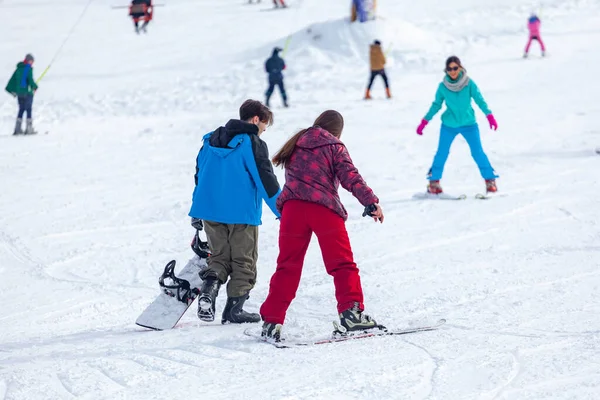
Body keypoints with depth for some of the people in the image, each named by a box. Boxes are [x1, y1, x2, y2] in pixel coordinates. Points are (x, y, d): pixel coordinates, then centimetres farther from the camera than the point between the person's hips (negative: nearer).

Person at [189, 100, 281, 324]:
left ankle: (209, 286, -12)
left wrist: (196, 211, 25)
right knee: (243, 262, 7)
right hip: (241, 213, -5)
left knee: (220, 257, 16)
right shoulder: (253, 144, -9)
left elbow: (199, 175, 17)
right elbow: (266, 181, -12)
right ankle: (234, 309, 6)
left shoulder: (211, 141, 12)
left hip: (209, 211, 5)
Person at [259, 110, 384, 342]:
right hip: (324, 209, -4)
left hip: (292, 207, 4)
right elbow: (350, 177, -4)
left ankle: (272, 320, 2)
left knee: (287, 266, 7)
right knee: (342, 264, 2)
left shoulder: (295, 145, 21)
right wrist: (371, 203, -8)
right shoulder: (335, 147, 6)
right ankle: (351, 310, -12)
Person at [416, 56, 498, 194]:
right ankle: (434, 181, 18)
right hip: (449, 125, 1)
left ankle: (490, 179, 5)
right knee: (442, 153, 4)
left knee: (478, 152, -6)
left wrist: (489, 116, -18)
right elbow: (436, 105, 4)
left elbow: (479, 100, -7)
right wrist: (424, 122, 2)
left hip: (469, 124, -1)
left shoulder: (469, 83, -9)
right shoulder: (443, 86, -6)